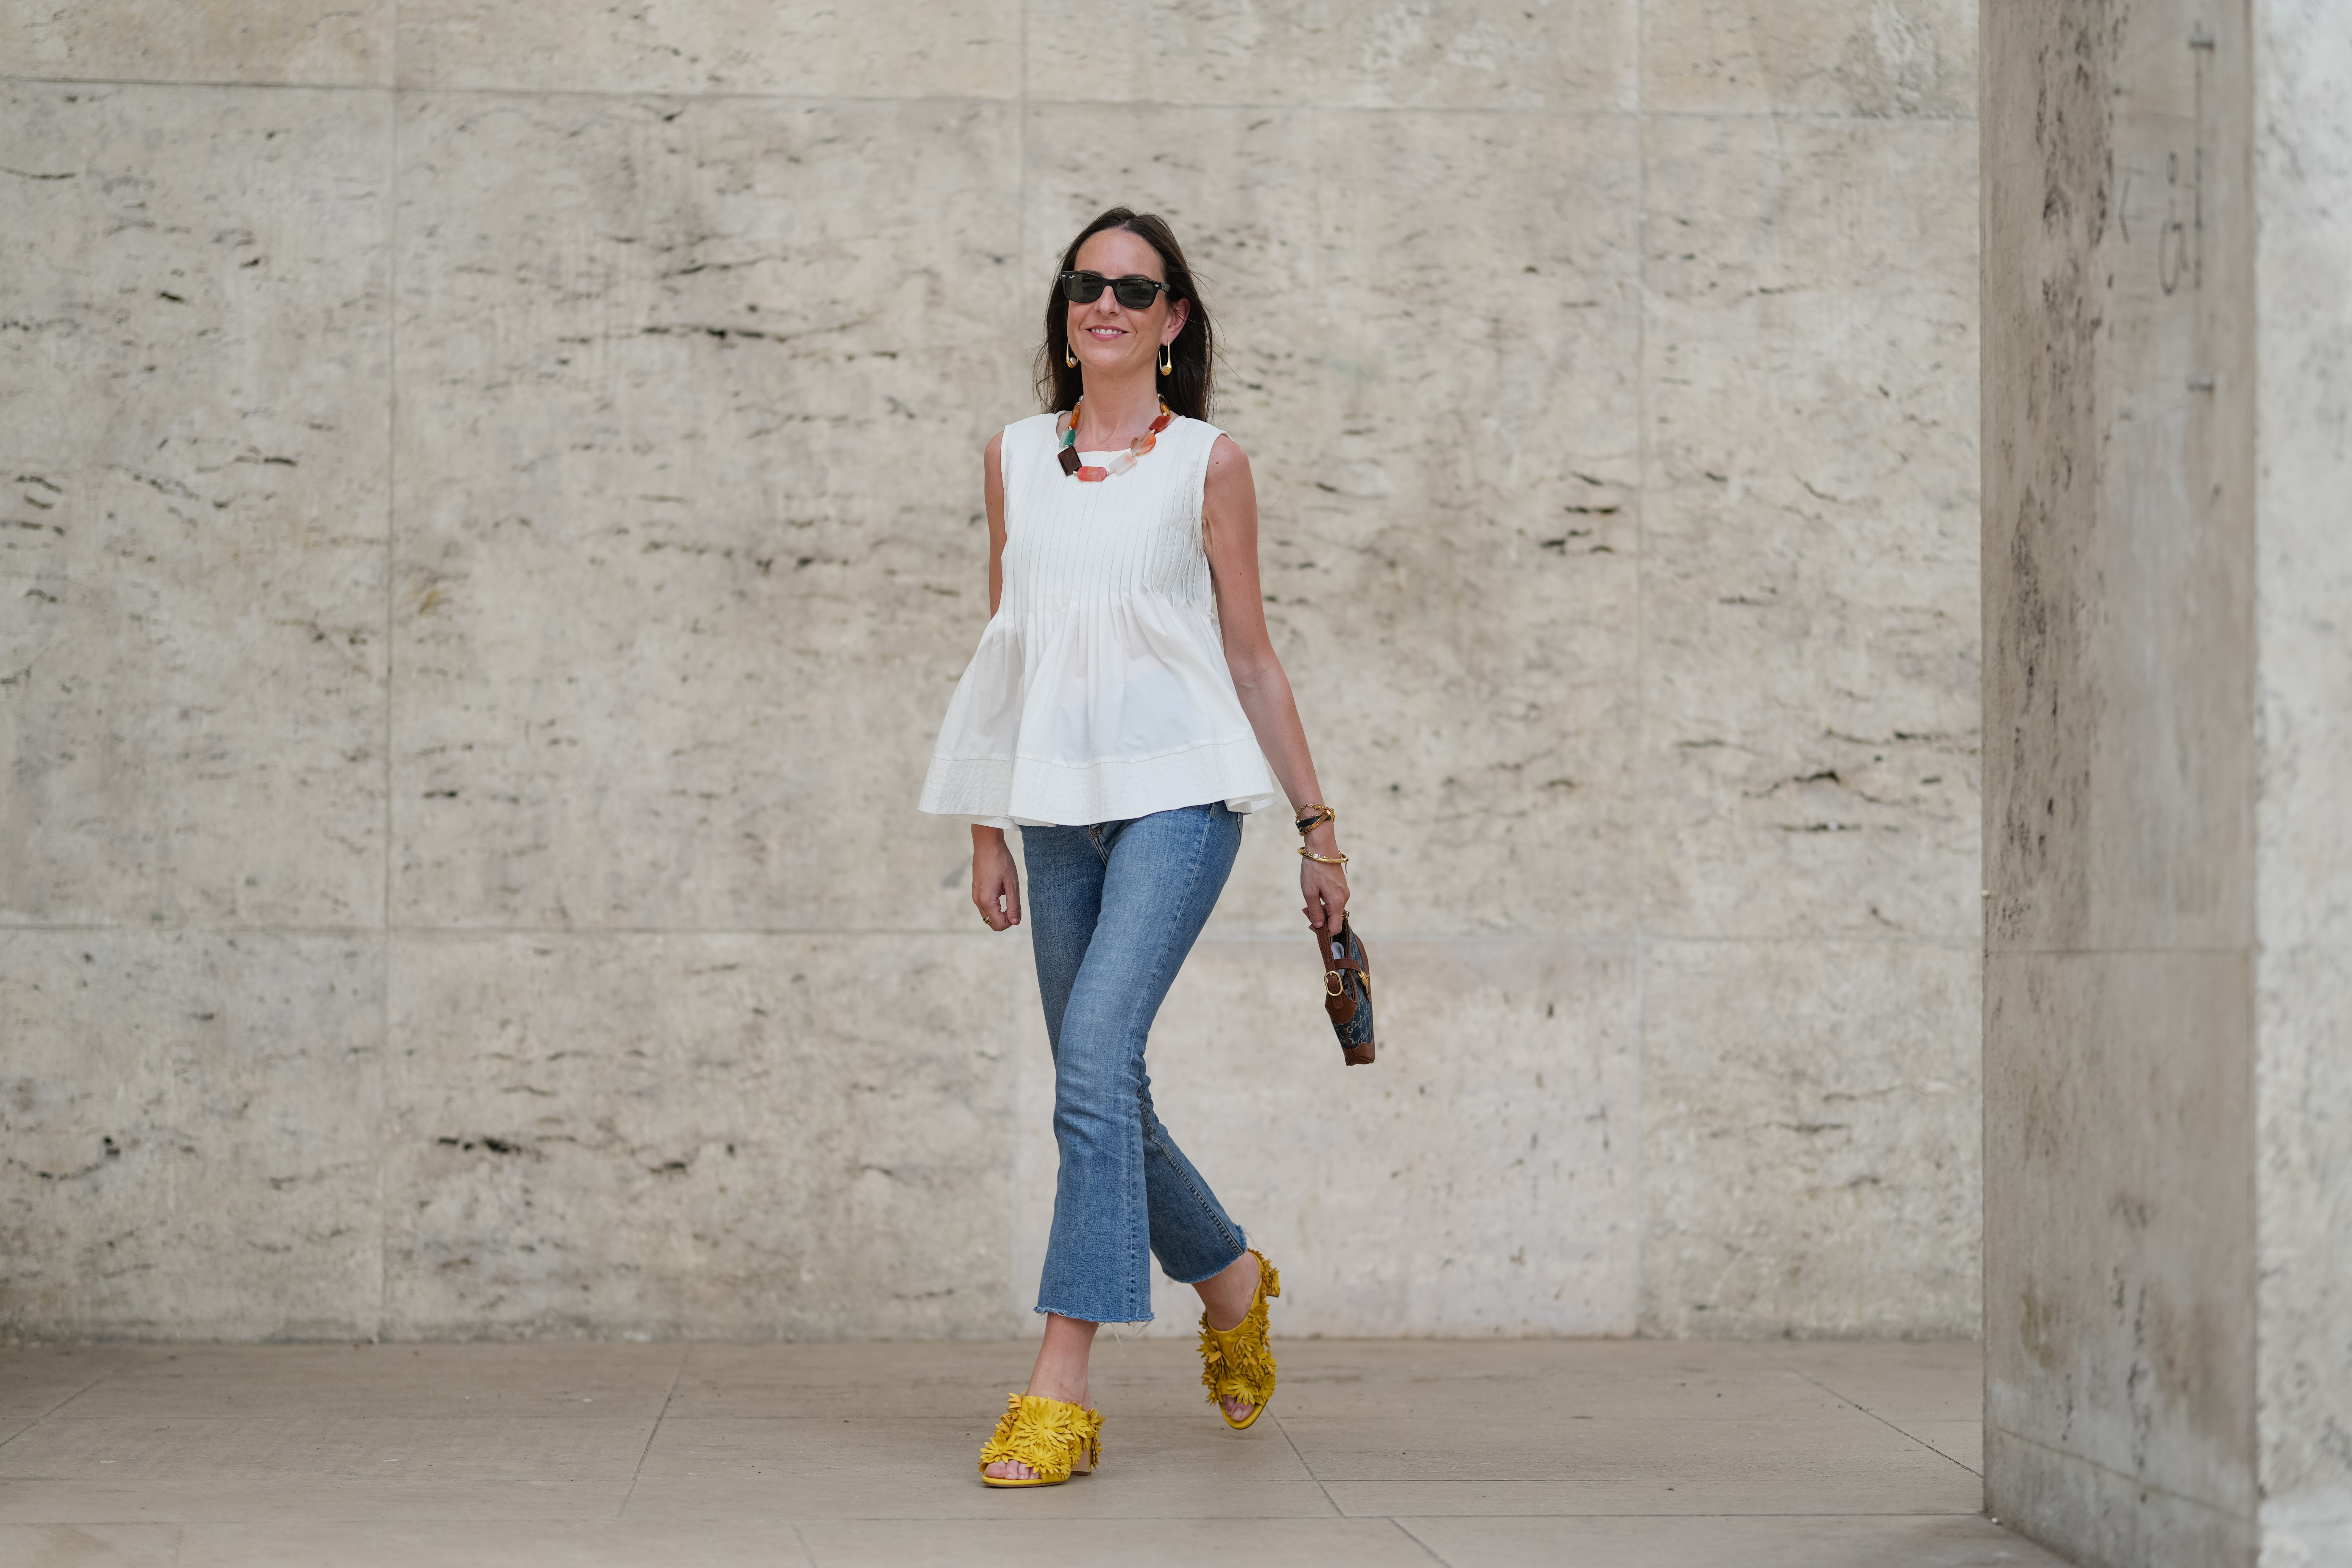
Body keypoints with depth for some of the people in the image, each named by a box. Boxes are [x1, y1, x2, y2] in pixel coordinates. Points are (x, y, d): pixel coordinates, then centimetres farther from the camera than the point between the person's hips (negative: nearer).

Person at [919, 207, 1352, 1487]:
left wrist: (1317, 823, 7)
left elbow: (1252, 656, 6)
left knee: (1094, 1059, -20)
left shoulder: (1205, 464, 3)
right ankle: (1230, 1277, 36)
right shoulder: (1016, 457, 12)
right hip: (1057, 804, 5)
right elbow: (1002, 651, 15)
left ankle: (1060, 1390, -20)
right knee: (1103, 1094, 8)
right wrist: (988, 832, 12)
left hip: (1178, 792, -4)